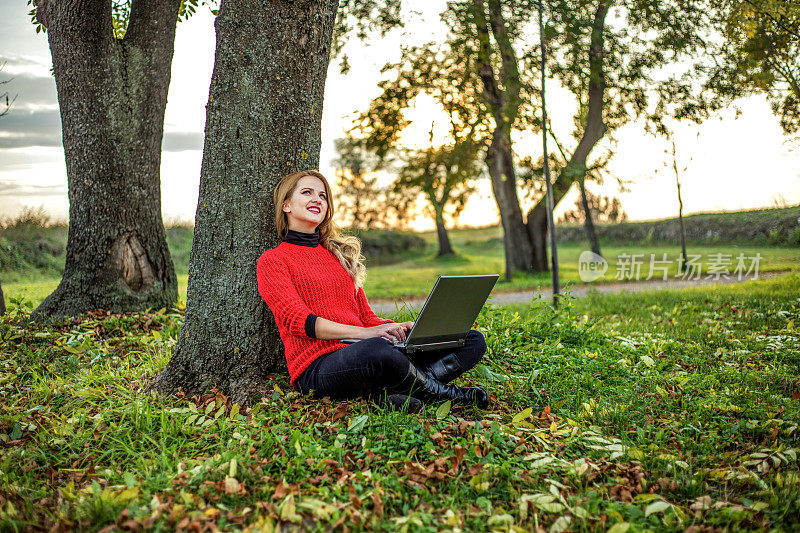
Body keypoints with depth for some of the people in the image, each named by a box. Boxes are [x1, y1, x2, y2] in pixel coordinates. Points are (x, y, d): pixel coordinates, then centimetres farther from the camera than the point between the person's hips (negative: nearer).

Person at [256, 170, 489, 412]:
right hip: (317, 368, -7)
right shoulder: (272, 260, 5)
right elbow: (296, 319, -10)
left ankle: (392, 390, -29)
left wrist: (398, 328, -1)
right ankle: (442, 392, -14)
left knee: (473, 340, -6)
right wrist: (363, 333, -23)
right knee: (376, 349, -42)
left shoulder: (338, 254, 26)